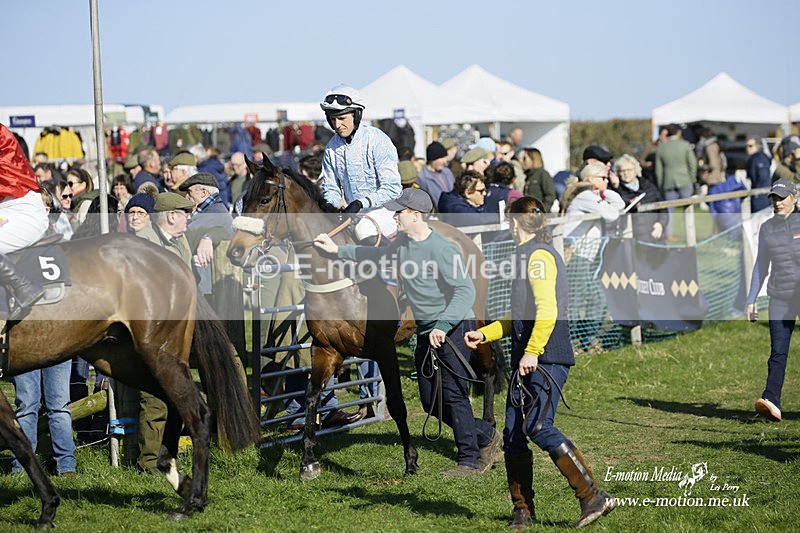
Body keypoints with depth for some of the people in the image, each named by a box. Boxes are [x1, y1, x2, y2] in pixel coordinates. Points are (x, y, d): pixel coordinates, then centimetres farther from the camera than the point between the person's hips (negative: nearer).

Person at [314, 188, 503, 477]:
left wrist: (442, 326, -36)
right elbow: (376, 255, 28)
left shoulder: (441, 249, -21)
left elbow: (466, 290, -28)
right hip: (425, 330, 9)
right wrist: (338, 250, 25)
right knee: (430, 402, 10)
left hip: (454, 327, -9)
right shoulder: (402, 243, 7)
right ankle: (486, 436, 26)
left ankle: (470, 461, 4)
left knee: (453, 395, -8)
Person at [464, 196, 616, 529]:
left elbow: (547, 310, -20)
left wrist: (532, 352, -25)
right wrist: (483, 334, 27)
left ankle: (593, 496, -16)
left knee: (538, 428, -19)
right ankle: (522, 510, 13)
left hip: (545, 360, -10)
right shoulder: (526, 255, 24)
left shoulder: (538, 254, -7)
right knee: (513, 435, 6)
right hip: (526, 363, 10)